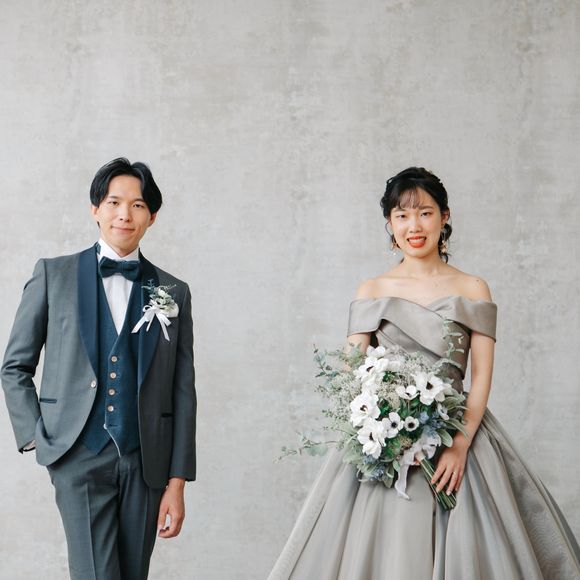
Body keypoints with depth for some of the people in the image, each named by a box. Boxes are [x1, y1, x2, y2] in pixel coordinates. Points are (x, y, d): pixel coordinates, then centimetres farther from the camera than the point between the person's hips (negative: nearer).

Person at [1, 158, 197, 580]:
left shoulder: (173, 292, 8)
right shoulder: (54, 275, 4)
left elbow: (183, 392, 7)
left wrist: (177, 482, 2)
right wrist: (36, 437, -1)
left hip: (146, 464, 2)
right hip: (81, 458, -2)